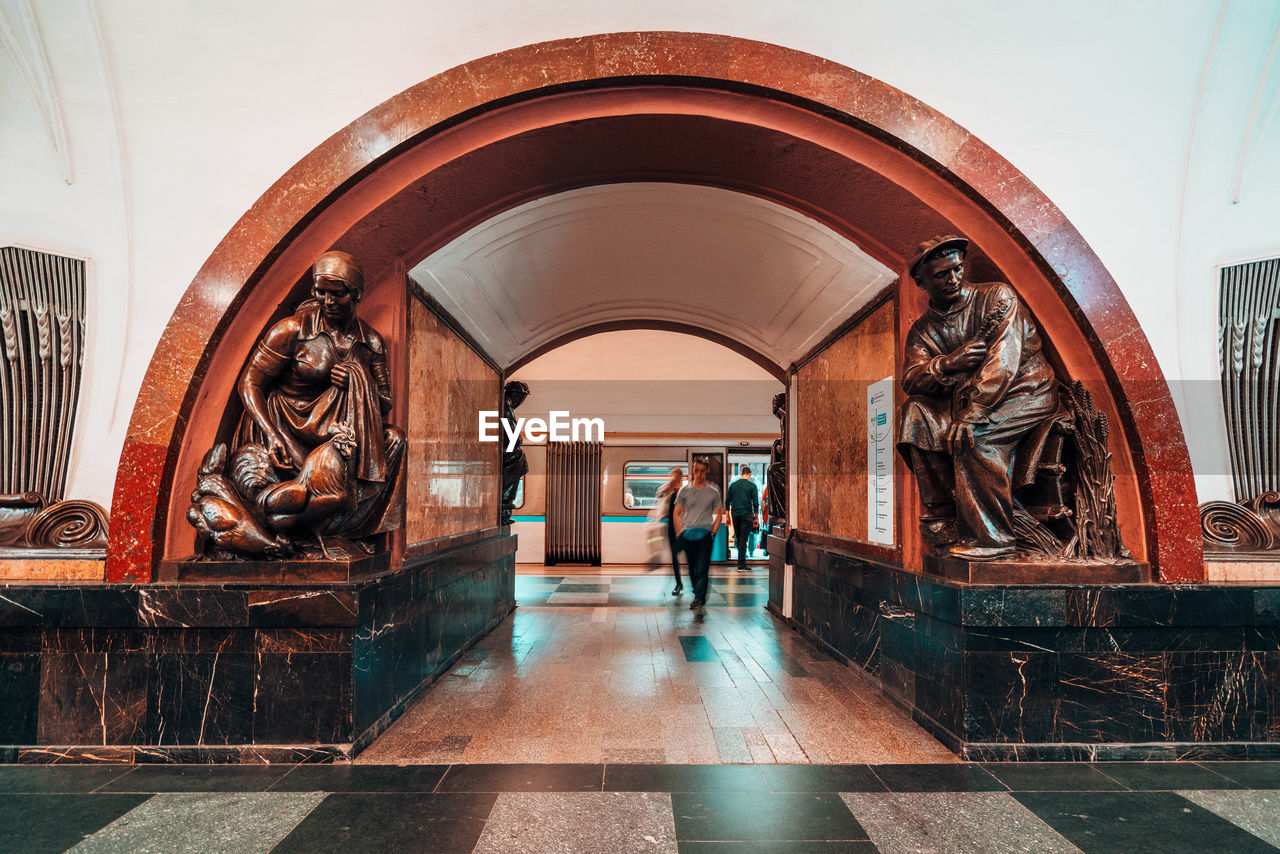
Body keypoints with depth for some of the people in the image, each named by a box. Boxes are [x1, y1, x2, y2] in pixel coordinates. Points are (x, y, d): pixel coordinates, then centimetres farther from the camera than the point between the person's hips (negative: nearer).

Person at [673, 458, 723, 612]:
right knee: (691, 568, 10)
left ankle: (699, 600, -11)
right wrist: (679, 532, 1)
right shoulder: (684, 491, 7)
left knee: (702, 569, -10)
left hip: (705, 535, -2)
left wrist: (713, 532, 0)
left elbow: (719, 514, 11)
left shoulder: (713, 492, 7)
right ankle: (698, 594, 27)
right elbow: (677, 513, 10)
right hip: (687, 535, 2)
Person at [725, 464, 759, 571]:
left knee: (738, 539, 14)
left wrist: (727, 516, 14)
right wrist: (756, 518, 1)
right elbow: (755, 503, -5)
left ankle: (742, 561, 22)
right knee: (743, 539, -3)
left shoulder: (733, 485, 7)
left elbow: (727, 502, 8)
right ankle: (741, 565, -6)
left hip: (735, 515, 4)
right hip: (747, 515, -3)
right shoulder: (752, 486, -3)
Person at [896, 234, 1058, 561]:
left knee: (975, 435, -32)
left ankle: (991, 537, -21)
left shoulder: (997, 297, -5)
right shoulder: (923, 330, 9)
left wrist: (970, 415, -30)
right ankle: (941, 518, -16)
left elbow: (1003, 360, -19)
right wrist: (946, 363, -29)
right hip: (966, 399, 5)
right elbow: (911, 379, -6)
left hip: (1025, 392, -4)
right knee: (915, 413, -20)